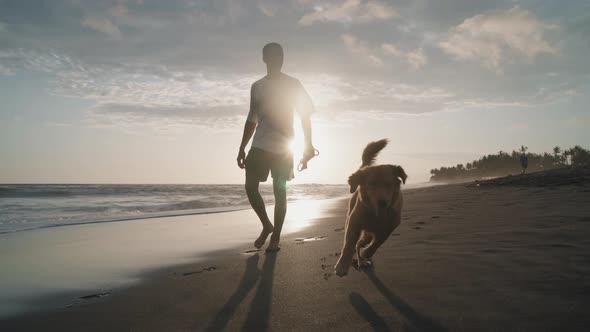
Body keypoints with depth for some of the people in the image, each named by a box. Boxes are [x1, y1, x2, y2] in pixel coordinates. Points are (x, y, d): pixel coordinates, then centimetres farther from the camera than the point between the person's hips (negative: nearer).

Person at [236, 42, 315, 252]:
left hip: (283, 146, -3)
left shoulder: (293, 85, 4)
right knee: (250, 187, -5)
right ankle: (266, 225, 13)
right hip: (259, 146, 3)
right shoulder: (257, 86, 13)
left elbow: (305, 115, 3)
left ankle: (275, 237, 7)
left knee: (279, 191, -1)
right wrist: (242, 148, 12)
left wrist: (308, 144, -6)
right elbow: (252, 119, 16)